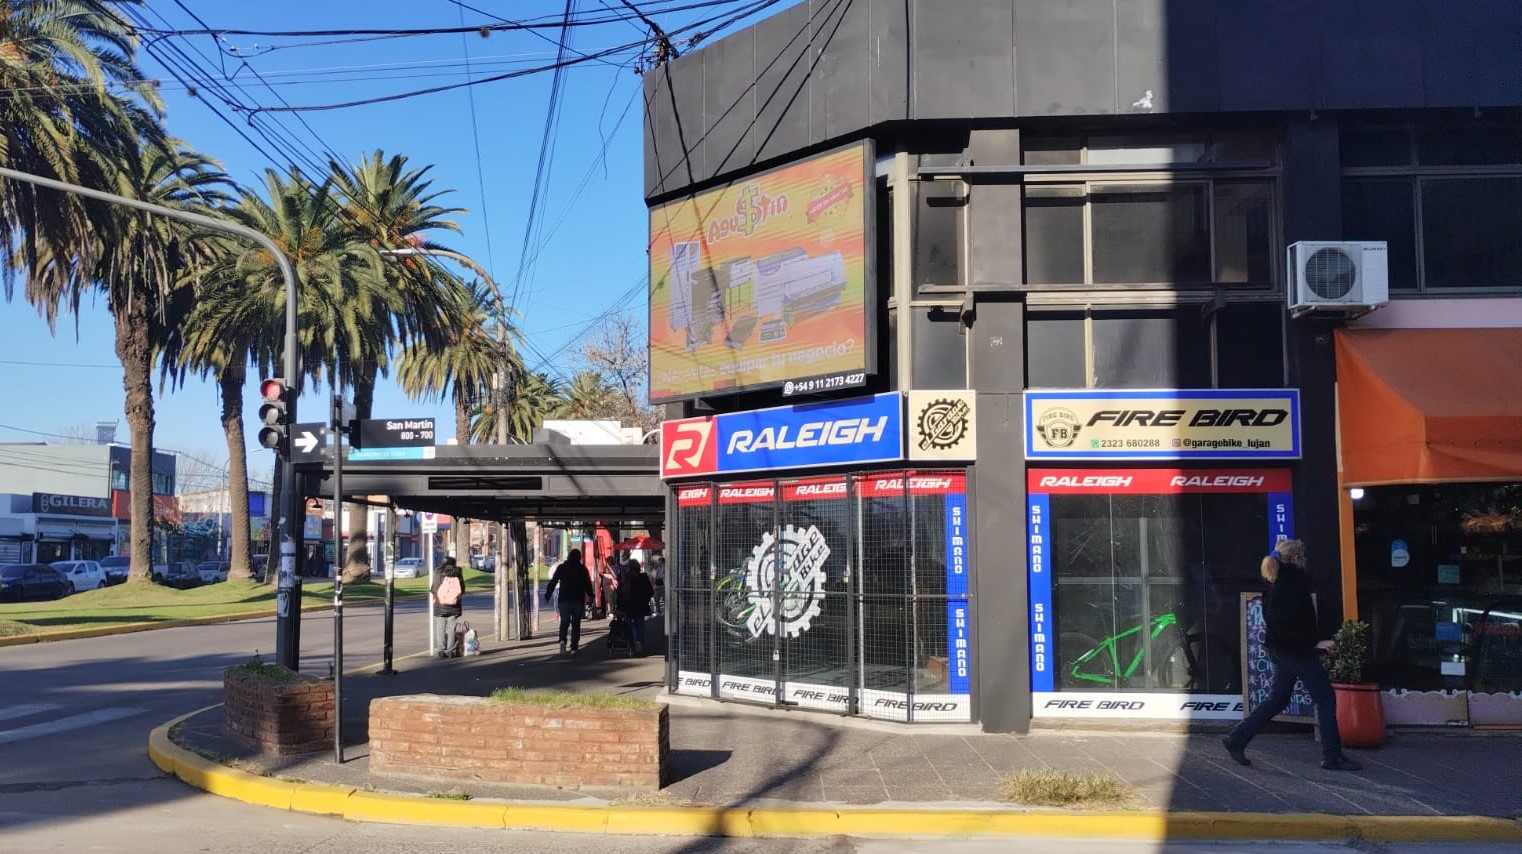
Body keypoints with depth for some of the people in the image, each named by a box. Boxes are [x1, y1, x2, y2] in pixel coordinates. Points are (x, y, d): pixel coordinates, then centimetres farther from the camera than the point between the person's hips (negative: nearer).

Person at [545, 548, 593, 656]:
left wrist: (547, 595, 3)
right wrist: (591, 596, 11)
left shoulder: (561, 567, 2)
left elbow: (553, 582, 0)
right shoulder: (582, 569, 0)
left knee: (564, 622, 8)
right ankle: (574, 647, 4)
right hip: (578, 600, 0)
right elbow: (588, 584, 0)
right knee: (576, 623, 7)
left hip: (564, 599, 1)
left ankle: (562, 640, -19)